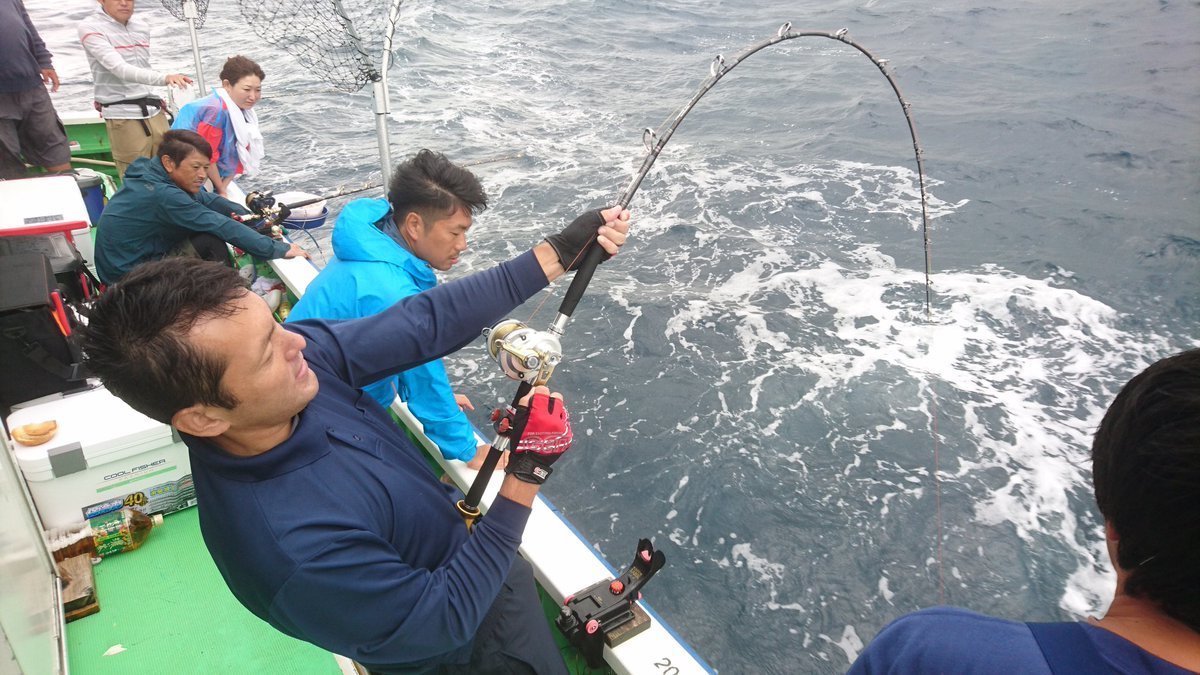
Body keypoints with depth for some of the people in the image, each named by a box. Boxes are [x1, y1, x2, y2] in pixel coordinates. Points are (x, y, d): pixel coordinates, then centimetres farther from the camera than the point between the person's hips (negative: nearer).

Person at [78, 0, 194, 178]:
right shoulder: (90, 27, -9)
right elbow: (120, 69, -24)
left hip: (153, 112, 6)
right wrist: (164, 78, -37)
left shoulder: (142, 27, 11)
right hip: (123, 117, -6)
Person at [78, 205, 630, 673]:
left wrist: (557, 254, -19)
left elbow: (426, 321, -17)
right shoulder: (289, 549, -41)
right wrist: (525, 479, -28)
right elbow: (446, 618, -29)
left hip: (461, 546, 6)